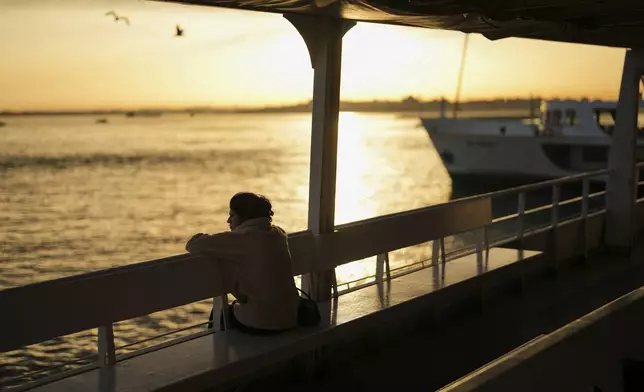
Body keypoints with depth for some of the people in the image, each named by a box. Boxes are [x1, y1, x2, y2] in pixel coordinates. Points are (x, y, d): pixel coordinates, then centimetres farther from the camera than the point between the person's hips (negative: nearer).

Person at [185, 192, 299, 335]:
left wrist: (212, 242, 8)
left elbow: (194, 244, -13)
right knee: (235, 306, 34)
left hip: (260, 323, -6)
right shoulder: (278, 233, 6)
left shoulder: (244, 238, -16)